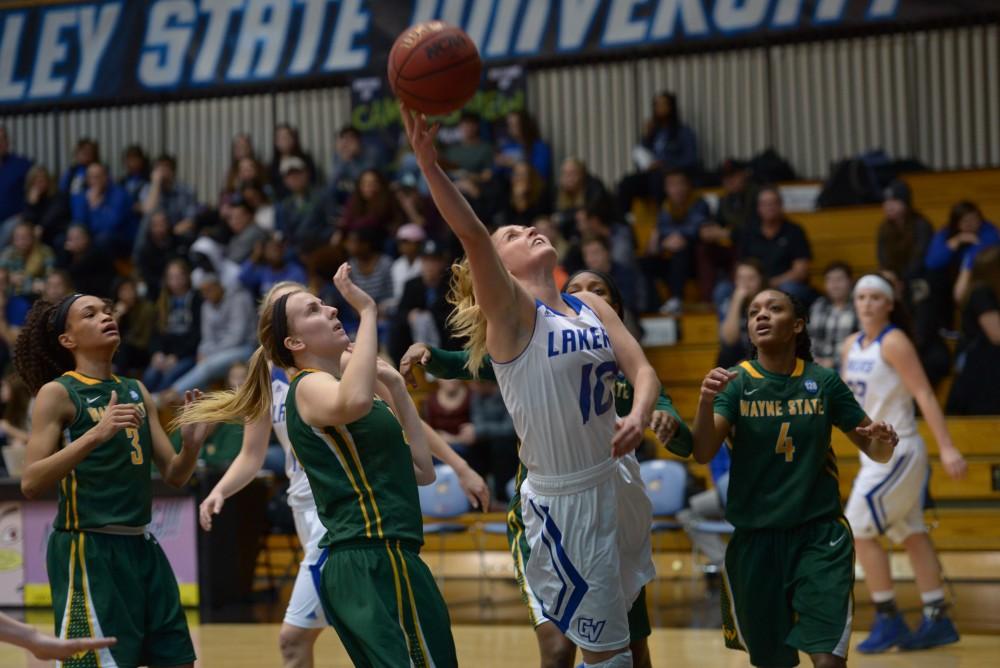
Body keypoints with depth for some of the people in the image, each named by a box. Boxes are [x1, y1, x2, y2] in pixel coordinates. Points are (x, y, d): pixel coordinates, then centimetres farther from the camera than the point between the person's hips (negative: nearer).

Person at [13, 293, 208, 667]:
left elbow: (174, 475, 14)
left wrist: (192, 443, -8)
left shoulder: (137, 392, 13)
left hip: (141, 548, 7)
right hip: (87, 551, -7)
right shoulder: (57, 393, -6)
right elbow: (30, 484, -16)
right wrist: (95, 434, -27)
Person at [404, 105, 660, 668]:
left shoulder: (592, 306, 7)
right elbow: (471, 234, -26)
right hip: (565, 499, -6)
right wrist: (429, 162, -41)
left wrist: (639, 416, -23)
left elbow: (642, 370, 0)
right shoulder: (511, 312, -12)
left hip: (619, 479, 6)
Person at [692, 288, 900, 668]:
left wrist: (883, 441, -19)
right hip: (755, 536, 1)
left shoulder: (824, 382, -1)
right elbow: (703, 454, -15)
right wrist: (707, 401, -34)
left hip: (820, 535, -1)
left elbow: (875, 451, 6)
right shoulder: (736, 382, -3)